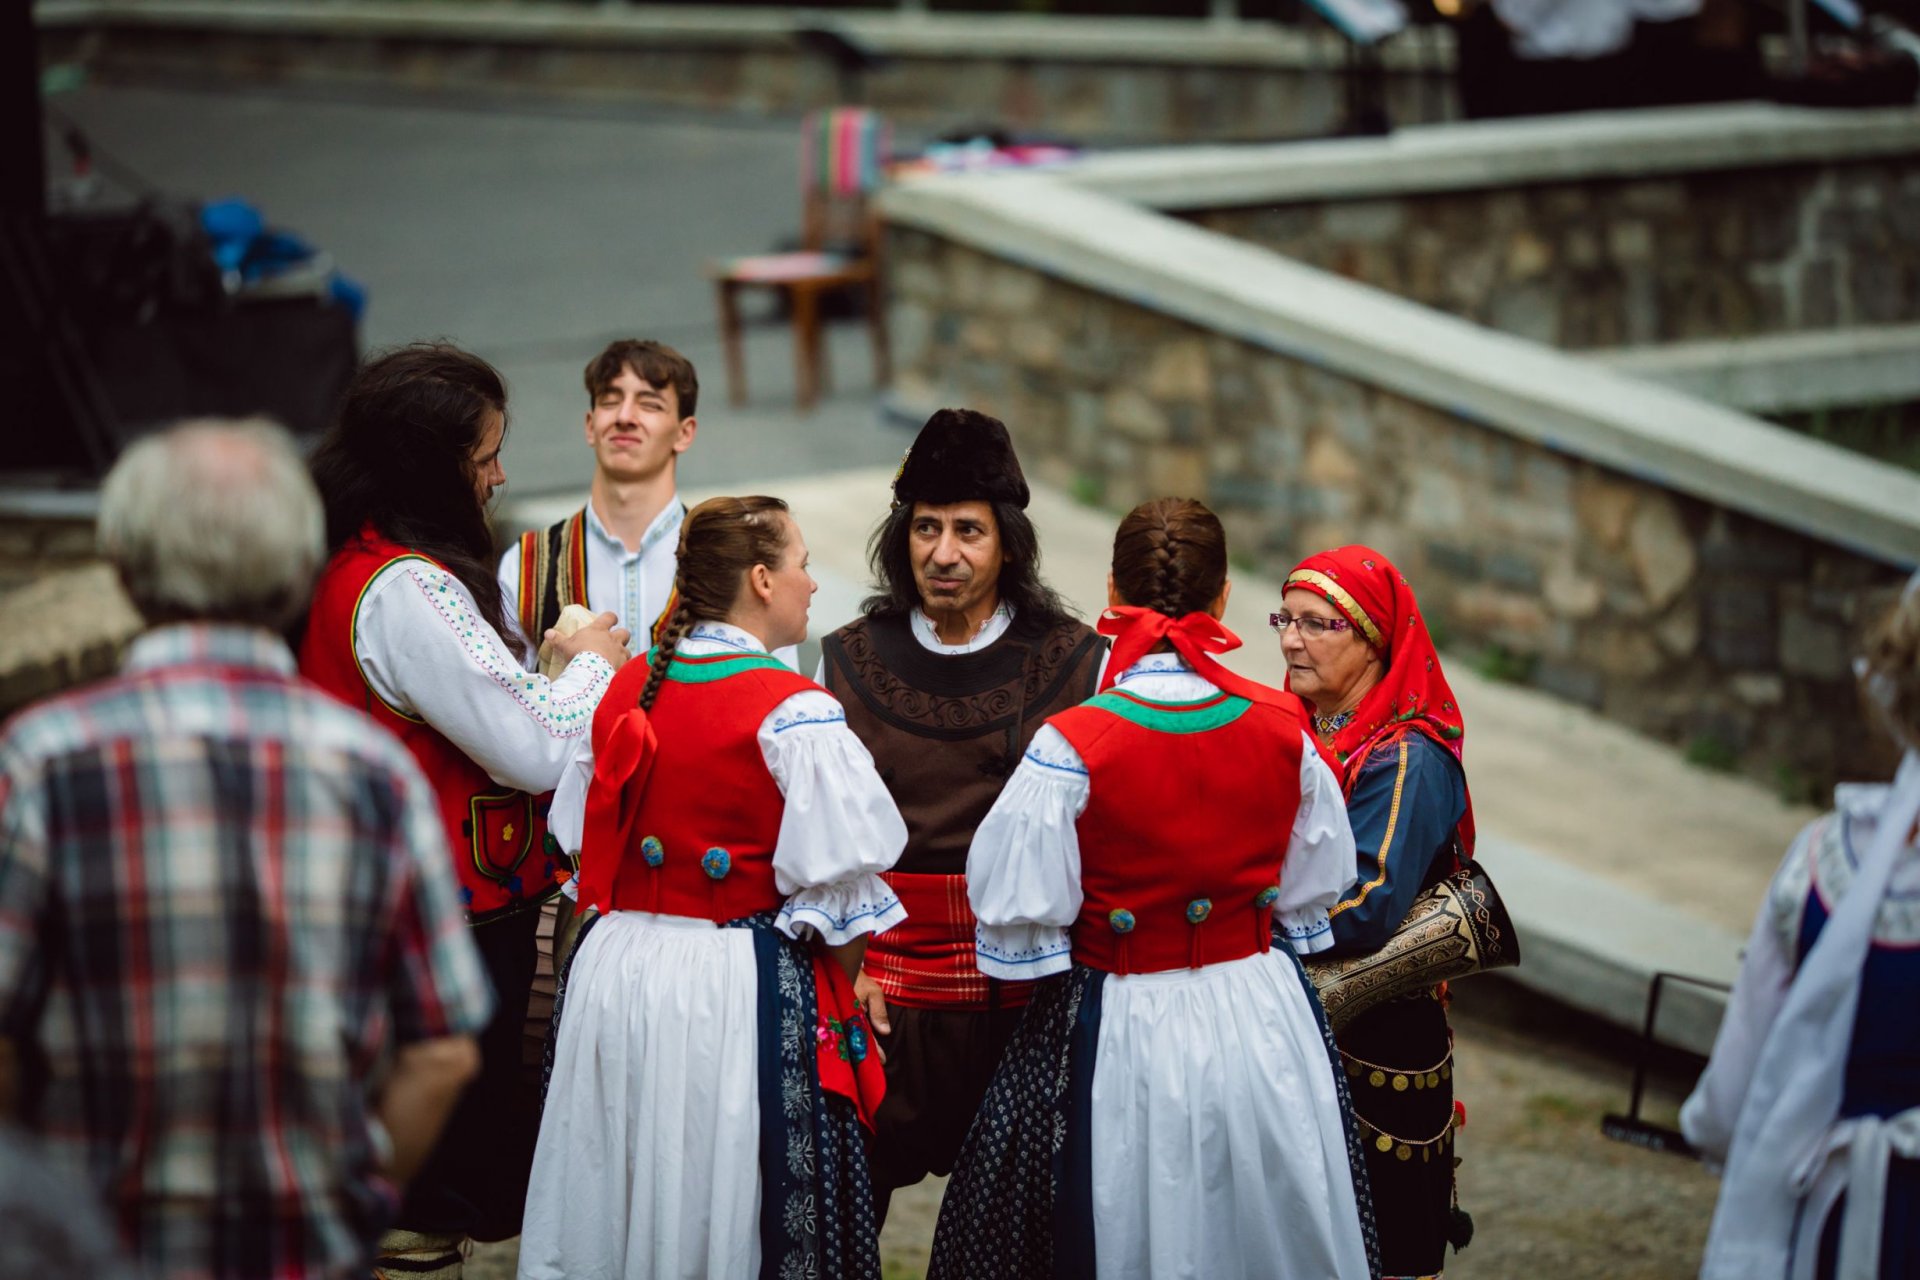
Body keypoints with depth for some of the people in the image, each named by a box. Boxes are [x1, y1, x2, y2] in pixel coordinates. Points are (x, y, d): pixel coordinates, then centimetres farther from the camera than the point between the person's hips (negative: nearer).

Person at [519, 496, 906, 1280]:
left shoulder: (626, 689, 4)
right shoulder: (795, 713, -14)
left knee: (618, 1201, 13)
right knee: (726, 1203, 2)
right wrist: (849, 982, 2)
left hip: (615, 971, 6)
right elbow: (836, 878, -13)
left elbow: (582, 840, 12)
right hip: (740, 989, -6)